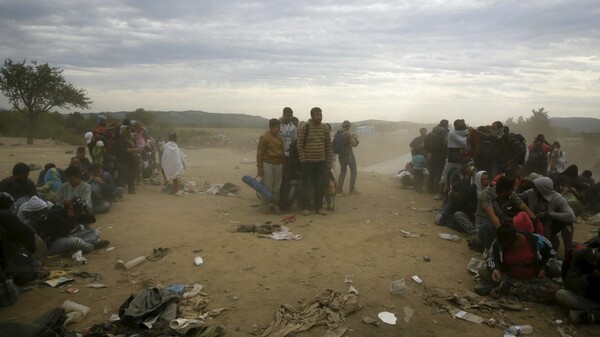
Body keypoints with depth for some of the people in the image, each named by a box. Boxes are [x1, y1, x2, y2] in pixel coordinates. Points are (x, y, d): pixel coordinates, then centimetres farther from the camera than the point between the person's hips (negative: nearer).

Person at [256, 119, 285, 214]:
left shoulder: (280, 139, 12)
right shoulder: (264, 138, -5)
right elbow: (259, 153, -6)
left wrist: (284, 167, 16)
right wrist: (259, 168, -10)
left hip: (278, 165, 5)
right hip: (267, 164, -5)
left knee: (277, 188, 6)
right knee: (267, 187, -2)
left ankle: (275, 205, 16)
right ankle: (266, 206, 8)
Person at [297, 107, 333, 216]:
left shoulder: (325, 129, 8)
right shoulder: (305, 128, -4)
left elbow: (328, 146, 9)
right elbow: (299, 145, -5)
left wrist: (330, 161, 5)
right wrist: (303, 159, -10)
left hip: (321, 162, 4)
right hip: (308, 162, -4)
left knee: (319, 186, 8)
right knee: (307, 185, 1)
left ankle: (318, 207, 16)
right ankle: (305, 208, 9)